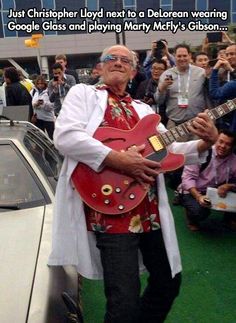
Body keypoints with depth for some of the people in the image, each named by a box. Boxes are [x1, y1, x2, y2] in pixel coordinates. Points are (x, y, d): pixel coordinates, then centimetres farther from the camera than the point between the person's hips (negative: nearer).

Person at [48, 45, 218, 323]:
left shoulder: (143, 109, 20)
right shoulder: (83, 93, 4)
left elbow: (170, 150, 17)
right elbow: (65, 136, -13)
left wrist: (205, 143, -3)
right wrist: (118, 159, -20)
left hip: (150, 211, 7)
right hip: (112, 212, -6)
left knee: (169, 281, 20)